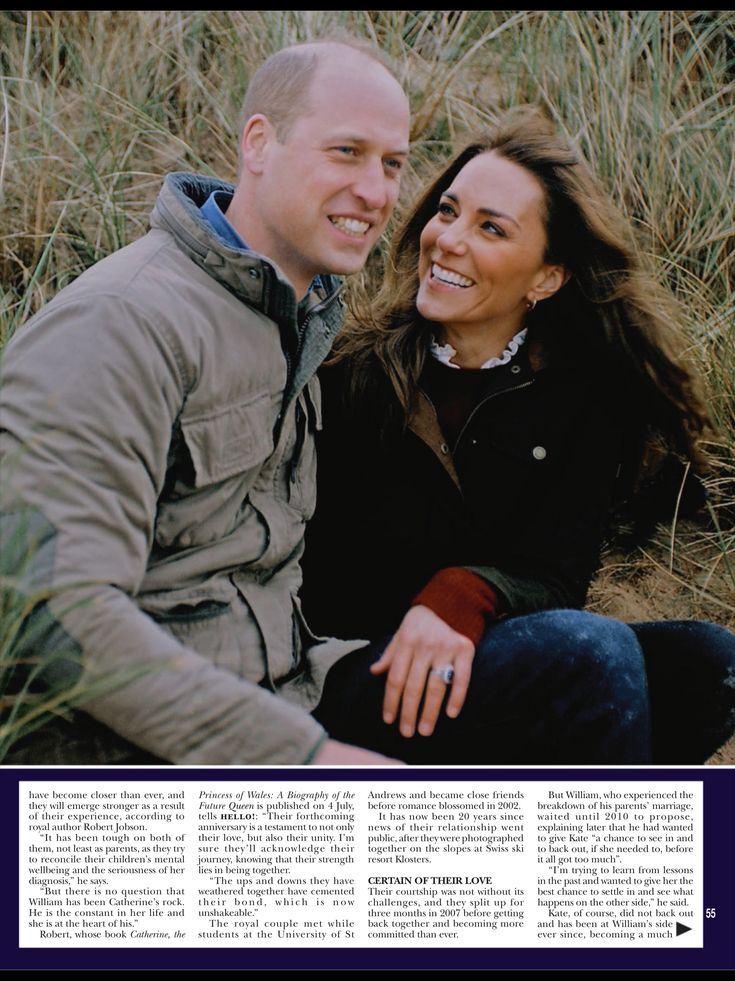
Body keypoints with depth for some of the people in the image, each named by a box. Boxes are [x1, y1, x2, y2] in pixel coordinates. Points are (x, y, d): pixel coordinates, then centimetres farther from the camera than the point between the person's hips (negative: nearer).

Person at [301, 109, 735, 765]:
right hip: (354, 681, -4)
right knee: (592, 650, -31)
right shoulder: (352, 369, -2)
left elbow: (558, 574, -4)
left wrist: (465, 595, -25)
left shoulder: (586, 394, 3)